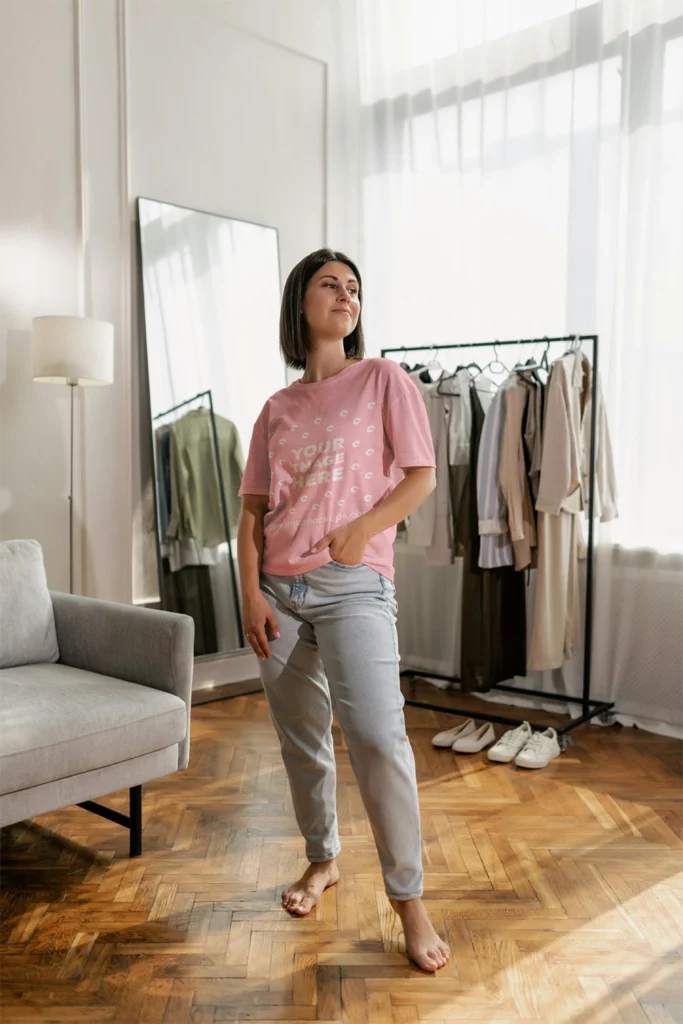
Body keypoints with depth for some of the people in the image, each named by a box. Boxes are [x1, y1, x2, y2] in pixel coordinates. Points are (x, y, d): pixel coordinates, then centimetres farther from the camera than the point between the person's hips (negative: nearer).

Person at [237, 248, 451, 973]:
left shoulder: (384, 380, 3)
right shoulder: (276, 410, 12)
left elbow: (421, 476, 0)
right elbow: (252, 511, 9)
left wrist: (363, 528, -14)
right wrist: (251, 594, -2)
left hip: (353, 586, -4)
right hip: (279, 590, 4)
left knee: (376, 736, -14)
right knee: (301, 740, 12)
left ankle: (408, 899, 3)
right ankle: (323, 859, 34)